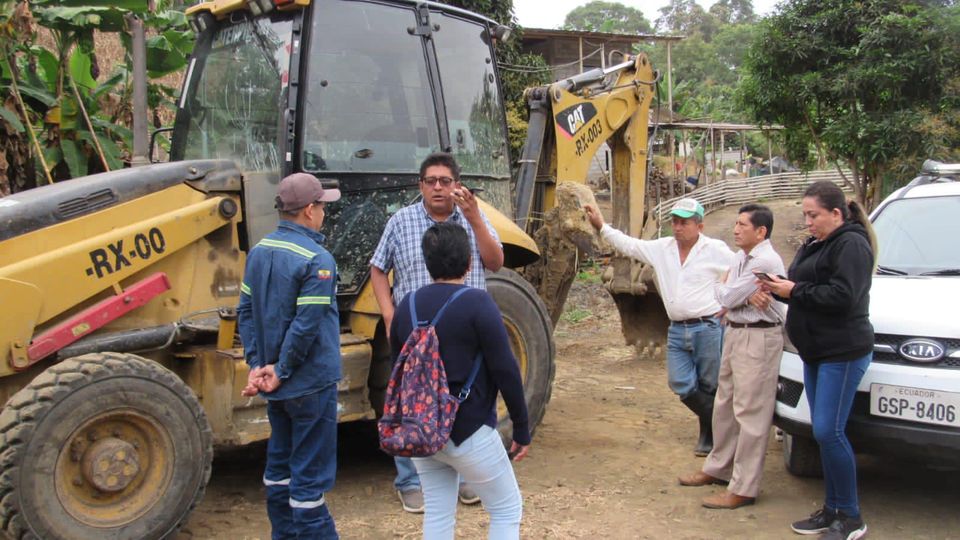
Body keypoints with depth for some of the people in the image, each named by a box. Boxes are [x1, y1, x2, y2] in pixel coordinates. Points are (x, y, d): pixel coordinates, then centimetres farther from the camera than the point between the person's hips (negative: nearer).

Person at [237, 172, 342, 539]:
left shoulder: (259, 251, 4)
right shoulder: (316, 259, -19)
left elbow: (246, 312, 4)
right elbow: (307, 325, -23)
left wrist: (256, 364, 0)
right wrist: (281, 371, -14)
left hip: (277, 384, 8)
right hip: (310, 382, -8)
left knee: (279, 464, 20)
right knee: (310, 473, 1)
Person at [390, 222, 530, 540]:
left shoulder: (406, 306, 3)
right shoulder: (477, 303, -16)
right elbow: (505, 371, -16)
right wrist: (522, 429, -6)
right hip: (467, 431, -6)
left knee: (437, 514, 15)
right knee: (507, 511, 10)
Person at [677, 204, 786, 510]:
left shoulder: (765, 262, -18)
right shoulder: (742, 257, 12)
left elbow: (726, 297, -17)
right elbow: (728, 298, 10)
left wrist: (720, 288, 5)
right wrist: (746, 298, -11)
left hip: (757, 338, -10)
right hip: (735, 333, 10)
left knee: (750, 412, -7)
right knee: (725, 405, 18)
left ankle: (743, 488, -2)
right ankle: (719, 468, 32)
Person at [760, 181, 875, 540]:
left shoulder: (852, 244, -12)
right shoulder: (814, 245, 17)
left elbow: (842, 296, -22)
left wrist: (794, 291, -17)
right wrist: (779, 288, 2)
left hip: (843, 352, -10)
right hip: (815, 352, 10)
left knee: (828, 431, -10)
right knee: (823, 432, 12)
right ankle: (832, 509, 21)